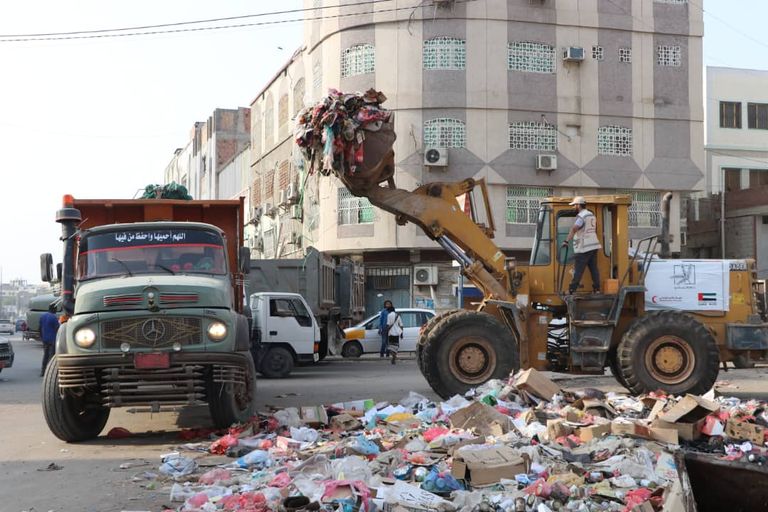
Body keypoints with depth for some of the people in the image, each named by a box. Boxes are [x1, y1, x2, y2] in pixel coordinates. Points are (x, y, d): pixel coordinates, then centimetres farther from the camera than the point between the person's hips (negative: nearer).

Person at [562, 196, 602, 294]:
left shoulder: (581, 216, -15)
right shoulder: (591, 215, 15)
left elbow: (574, 229, -31)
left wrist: (567, 240, -38)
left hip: (584, 248, -9)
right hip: (593, 246, 9)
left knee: (578, 270, -5)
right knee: (594, 268, 9)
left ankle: (572, 290, -2)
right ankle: (596, 289, 10)